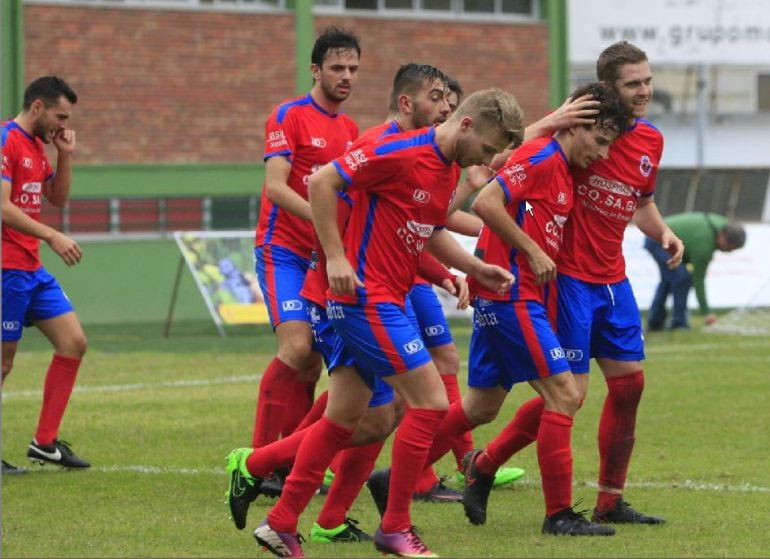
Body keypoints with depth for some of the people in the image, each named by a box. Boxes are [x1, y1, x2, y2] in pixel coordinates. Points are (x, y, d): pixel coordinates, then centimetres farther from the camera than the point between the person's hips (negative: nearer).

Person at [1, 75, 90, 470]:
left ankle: (45, 442, 10)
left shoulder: (37, 146, 15)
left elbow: (58, 198, 25)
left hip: (32, 269, 10)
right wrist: (51, 237, -25)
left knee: (73, 342, 5)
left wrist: (65, 155, 11)